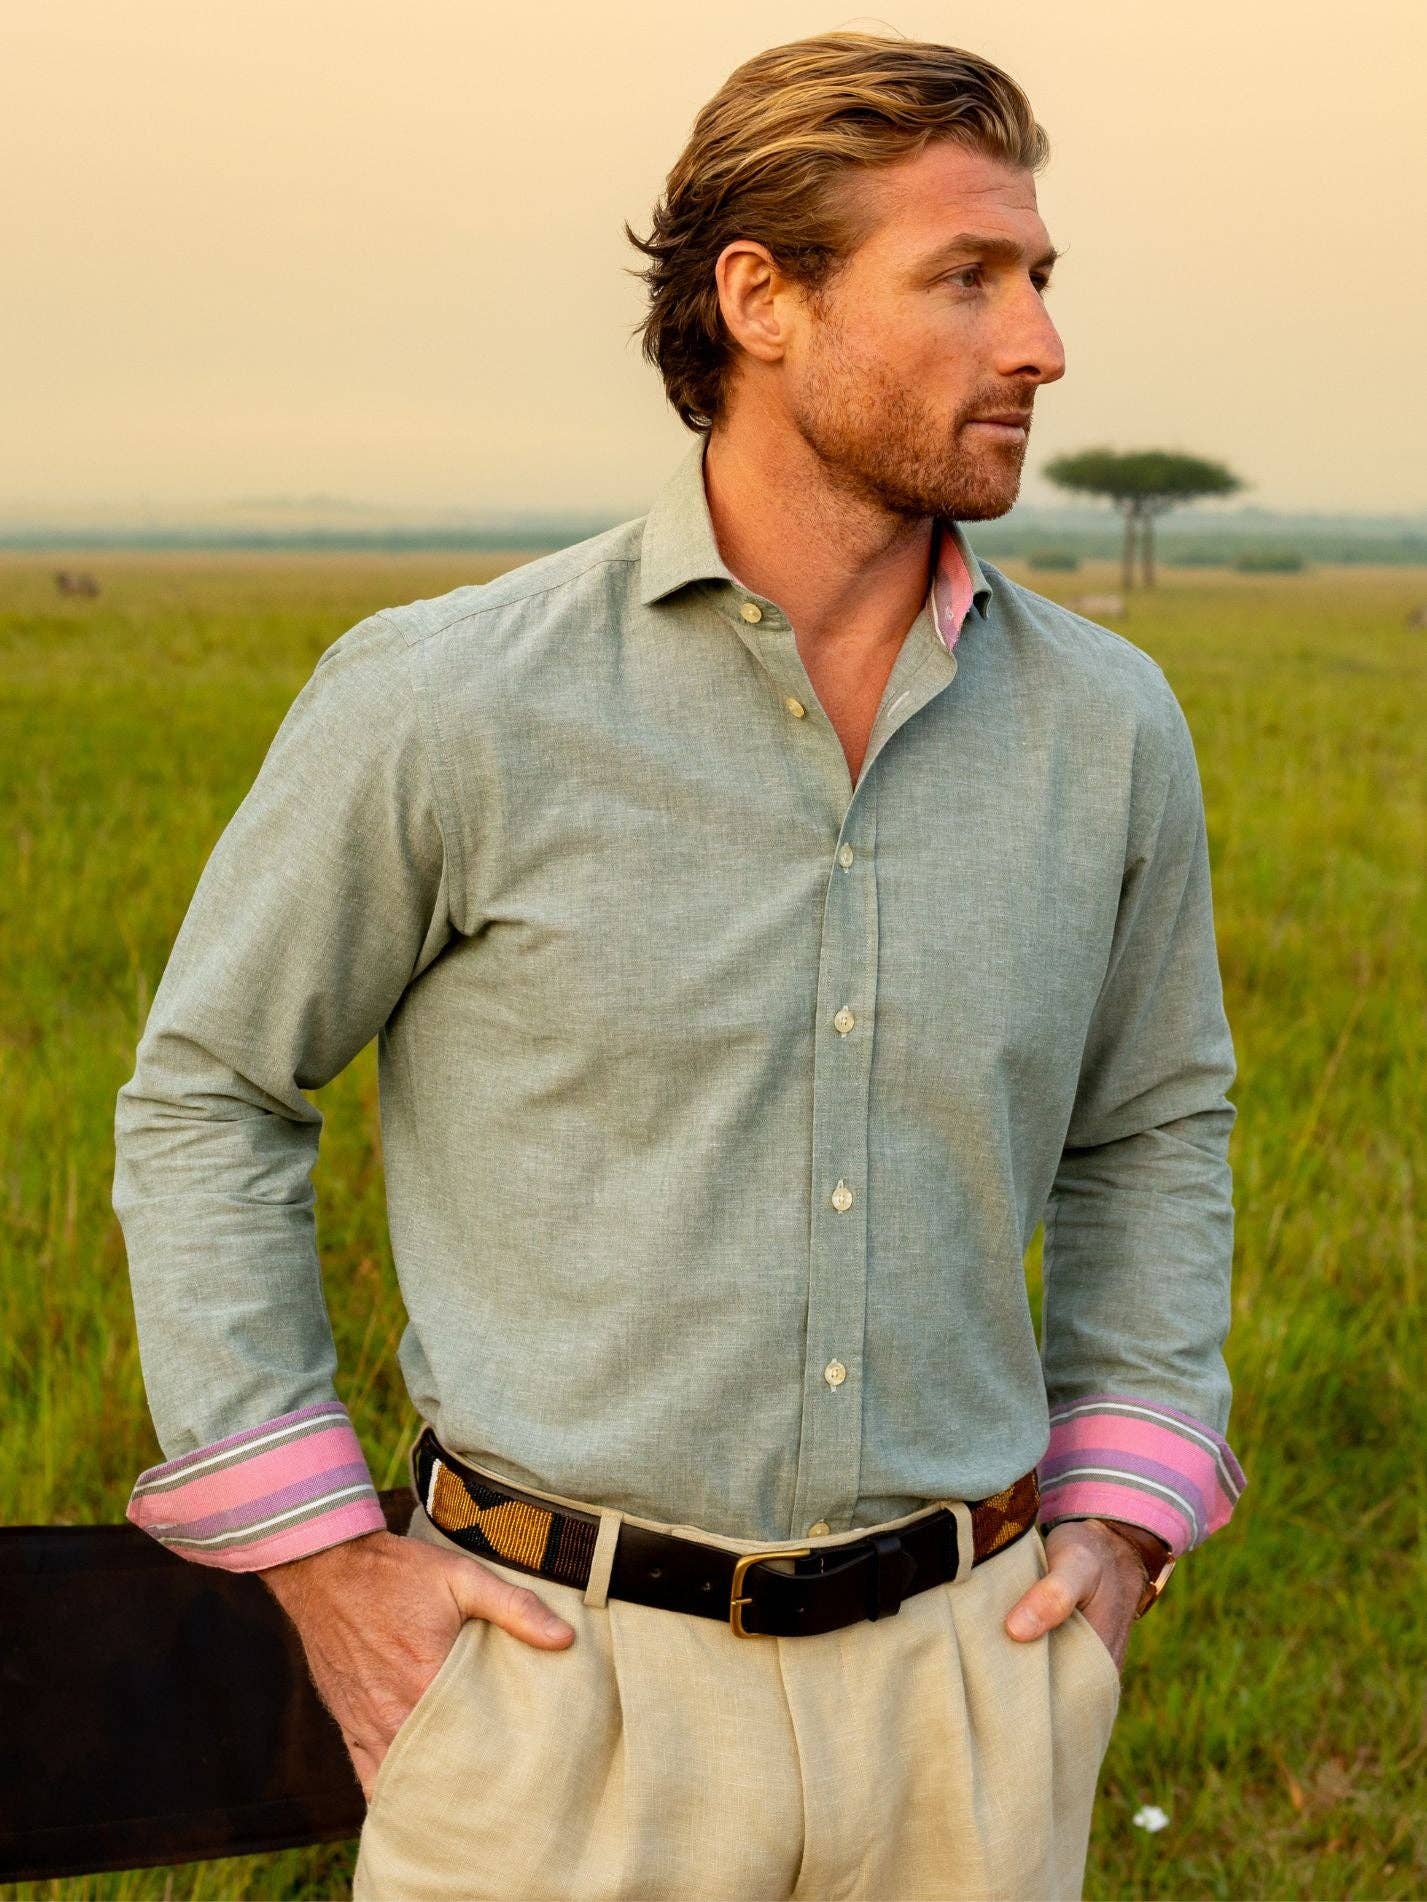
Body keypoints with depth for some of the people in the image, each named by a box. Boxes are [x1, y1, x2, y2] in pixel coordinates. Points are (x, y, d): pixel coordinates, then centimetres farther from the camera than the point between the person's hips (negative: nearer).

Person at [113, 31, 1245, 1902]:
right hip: (571, 1688, -3)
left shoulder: (1106, 726, 0)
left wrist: (1119, 1525, 7)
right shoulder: (450, 703, -11)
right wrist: (320, 1560, -4)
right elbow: (206, 1094, 0)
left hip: (960, 1689, 4)